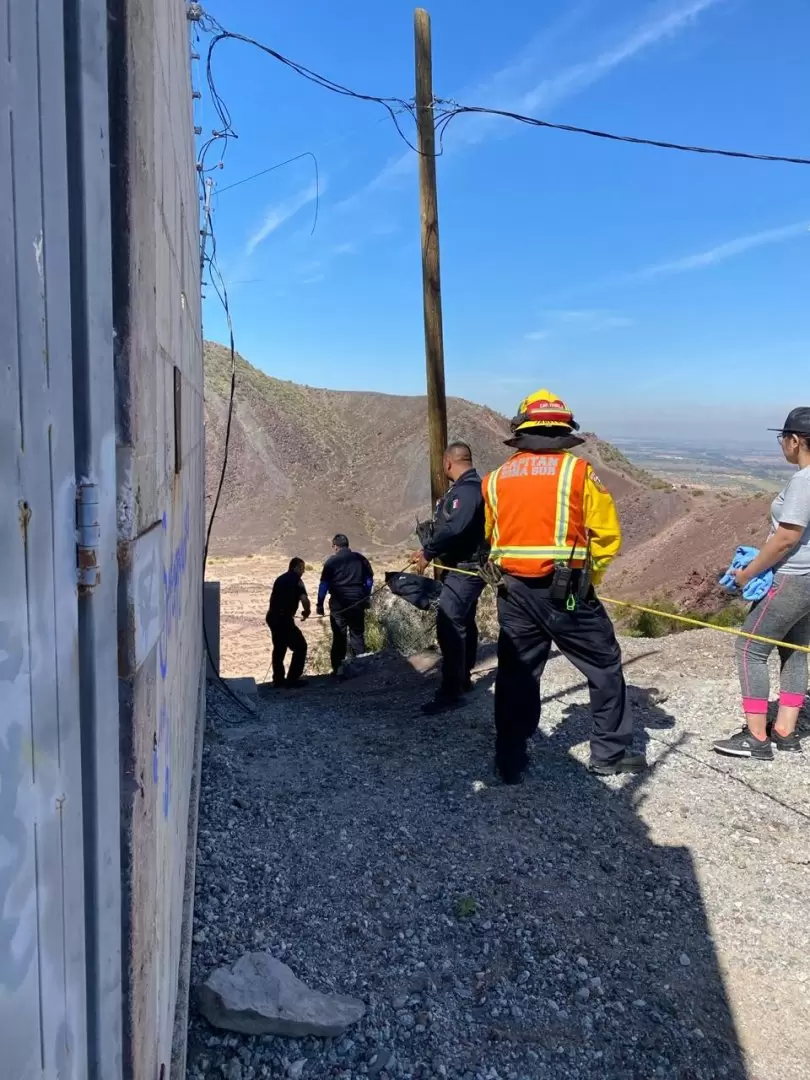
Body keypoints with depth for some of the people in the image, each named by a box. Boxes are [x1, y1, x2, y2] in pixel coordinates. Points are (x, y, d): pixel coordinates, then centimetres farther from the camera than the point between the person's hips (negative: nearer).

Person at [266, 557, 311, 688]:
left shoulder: (280, 579, 18)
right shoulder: (296, 580, -6)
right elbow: (304, 599, -20)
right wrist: (306, 612, -2)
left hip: (272, 617, 8)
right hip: (283, 618, -8)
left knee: (279, 648, 21)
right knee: (300, 646, 1)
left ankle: (278, 679, 27)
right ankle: (292, 680, 0)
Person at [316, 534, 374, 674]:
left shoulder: (331, 561, -5)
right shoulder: (360, 558, 6)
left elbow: (324, 584, -5)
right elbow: (369, 580, 12)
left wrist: (320, 604, 1)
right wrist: (366, 599, 21)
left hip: (338, 605, -2)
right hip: (357, 604, 3)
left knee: (339, 637, 4)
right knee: (358, 635, 10)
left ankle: (337, 668, 5)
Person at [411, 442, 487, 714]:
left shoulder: (466, 490, -19)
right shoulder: (468, 487, 14)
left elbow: (453, 529, -30)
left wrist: (428, 553, -20)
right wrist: (430, 551, 12)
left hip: (464, 570, -11)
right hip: (466, 568, 11)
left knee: (449, 627, -13)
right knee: (464, 623, 18)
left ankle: (450, 692, -11)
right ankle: (463, 678, 31)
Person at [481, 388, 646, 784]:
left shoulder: (496, 479, 7)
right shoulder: (578, 472, -4)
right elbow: (608, 535, -5)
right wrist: (588, 576, 7)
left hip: (514, 592, 4)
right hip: (565, 591, -3)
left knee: (515, 674, 13)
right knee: (605, 666, 14)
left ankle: (510, 762, 20)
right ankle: (610, 752, 22)